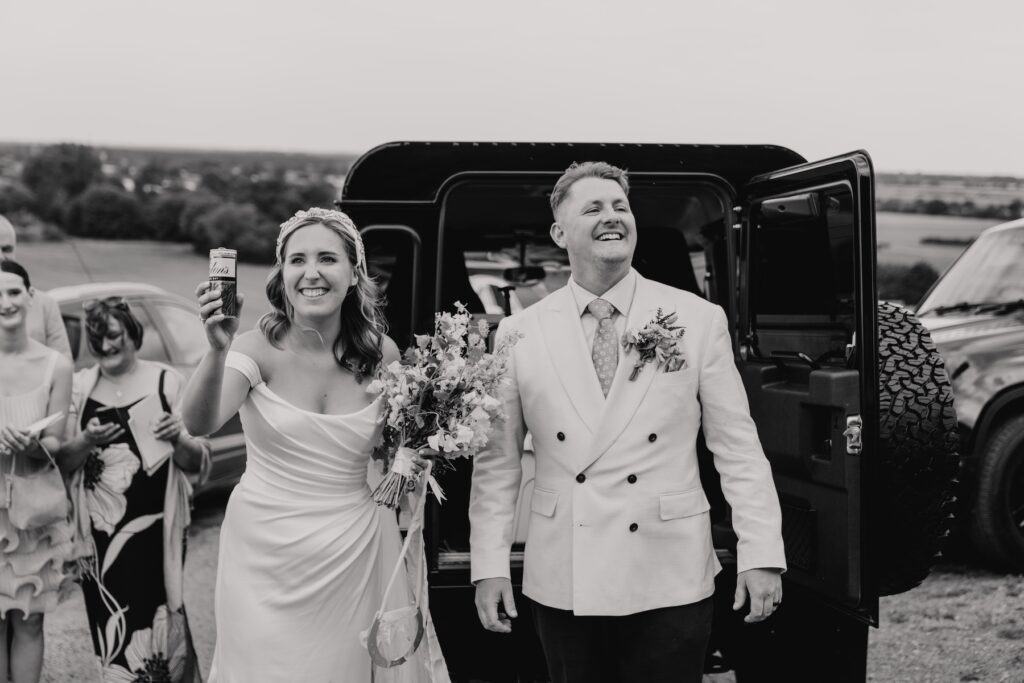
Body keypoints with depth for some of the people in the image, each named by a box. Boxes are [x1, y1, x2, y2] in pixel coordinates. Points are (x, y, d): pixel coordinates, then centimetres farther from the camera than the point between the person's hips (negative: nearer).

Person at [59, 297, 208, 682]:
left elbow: (198, 461, 1)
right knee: (112, 625, 4)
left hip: (156, 527, -2)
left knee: (157, 616, -6)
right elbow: (62, 461, 8)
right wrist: (86, 441, -12)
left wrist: (177, 439, -19)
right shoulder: (80, 386, 6)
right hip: (100, 530, 2)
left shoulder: (167, 382, -1)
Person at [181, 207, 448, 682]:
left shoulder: (382, 355, -2)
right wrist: (217, 351, -43)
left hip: (353, 554, 2)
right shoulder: (259, 349, -10)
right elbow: (199, 424, -28)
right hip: (266, 554, -2)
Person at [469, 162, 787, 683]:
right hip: (561, 586, 1)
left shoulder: (699, 319, -1)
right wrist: (489, 566, 0)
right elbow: (497, 459, 4)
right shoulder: (519, 333, 2)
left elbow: (737, 447, 0)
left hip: (670, 582, -1)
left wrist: (761, 554, -5)